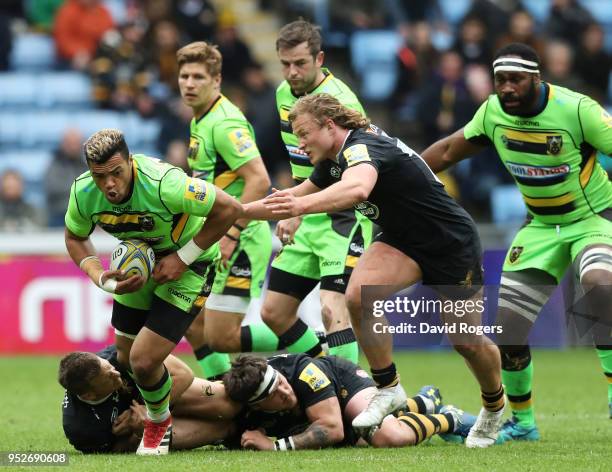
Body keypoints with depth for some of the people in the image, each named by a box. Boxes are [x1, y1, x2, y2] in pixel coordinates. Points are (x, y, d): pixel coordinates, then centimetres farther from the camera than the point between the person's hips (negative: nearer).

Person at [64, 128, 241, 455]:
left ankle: (159, 424, 19)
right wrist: (101, 278, -15)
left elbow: (229, 208, -28)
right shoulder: (83, 192, -19)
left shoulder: (162, 183, -37)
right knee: (125, 357, 11)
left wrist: (183, 258, -24)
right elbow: (75, 238, 3)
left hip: (187, 265, -6)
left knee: (144, 362, -13)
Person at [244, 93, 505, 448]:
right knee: (359, 296, -21)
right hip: (403, 241, 7)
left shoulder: (362, 147, -28)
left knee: (467, 342, 3)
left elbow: (358, 189, -53)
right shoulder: (335, 160, 0)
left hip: (453, 244, -7)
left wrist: (302, 205, -68)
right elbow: (299, 195, 17)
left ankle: (494, 405, 33)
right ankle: (388, 389, -7)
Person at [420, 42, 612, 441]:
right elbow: (449, 151, 9)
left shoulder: (576, 109, -23)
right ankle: (522, 422, 20)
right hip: (541, 226, 5)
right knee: (507, 327, -2)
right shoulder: (493, 112, -6)